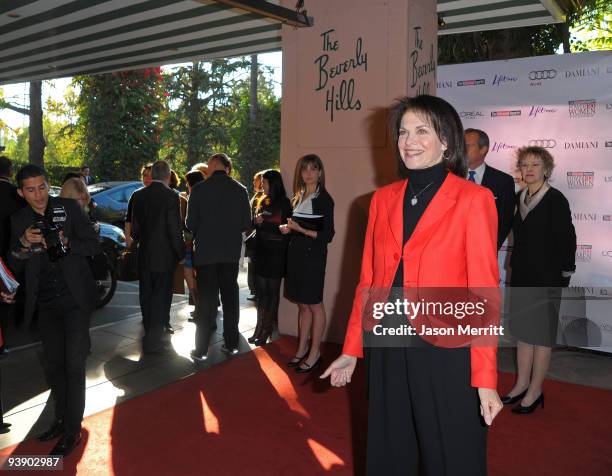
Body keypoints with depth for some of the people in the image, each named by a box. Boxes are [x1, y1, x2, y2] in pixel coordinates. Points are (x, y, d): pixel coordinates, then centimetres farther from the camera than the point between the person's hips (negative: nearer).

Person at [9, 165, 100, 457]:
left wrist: (66, 243, -24)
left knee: (74, 364, -3)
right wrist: (24, 244, -14)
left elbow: (94, 246, -6)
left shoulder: (69, 208, -6)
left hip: (75, 298, -4)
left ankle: (72, 430, 8)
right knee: (53, 364, 15)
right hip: (46, 303, 4)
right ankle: (61, 419, 32)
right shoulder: (19, 221, 4)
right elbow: (15, 266, 5)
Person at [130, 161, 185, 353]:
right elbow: (175, 230, -14)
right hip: (164, 256, -5)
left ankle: (150, 334, 31)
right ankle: (153, 341, 7)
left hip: (144, 256, 5)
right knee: (160, 298, 4)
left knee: (146, 297, 17)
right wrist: (181, 253, -3)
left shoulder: (138, 195, 1)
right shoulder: (171, 196, -14)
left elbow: (134, 227, 6)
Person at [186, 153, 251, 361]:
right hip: (231, 252, 2)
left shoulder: (199, 189, -9)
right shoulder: (240, 190, -2)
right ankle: (231, 344, 20)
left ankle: (201, 350, 7)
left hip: (205, 252, -2)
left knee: (206, 301, 4)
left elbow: (191, 223, -5)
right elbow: (246, 223, 2)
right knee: (230, 297, 13)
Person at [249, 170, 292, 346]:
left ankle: (266, 330, 12)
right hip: (261, 252, 6)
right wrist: (256, 221, -4)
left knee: (272, 291, 3)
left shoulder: (284, 203, -7)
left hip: (276, 254, -6)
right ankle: (260, 329, 15)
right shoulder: (263, 201, 12)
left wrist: (264, 222, -12)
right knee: (261, 291, 7)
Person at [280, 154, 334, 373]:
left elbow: (327, 234, -11)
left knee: (314, 304, 2)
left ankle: (315, 353, 12)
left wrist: (302, 230, -18)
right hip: (296, 254, 7)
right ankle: (302, 349, 22)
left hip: (313, 256, -6)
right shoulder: (298, 197, 13)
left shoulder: (324, 199, -8)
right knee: (302, 304, 13)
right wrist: (288, 228, 1)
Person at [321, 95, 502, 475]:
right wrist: (351, 350, 8)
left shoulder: (474, 200, -7)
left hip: (446, 353, -4)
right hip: (387, 349, 4)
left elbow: (484, 290, -9)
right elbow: (368, 280, 9)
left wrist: (485, 379, -12)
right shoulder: (383, 199, 6)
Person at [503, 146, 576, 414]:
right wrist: (515, 267, 11)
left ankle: (535, 391, 16)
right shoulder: (520, 198, 8)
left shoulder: (555, 200, -11)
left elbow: (567, 239, -12)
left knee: (541, 335, 4)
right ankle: (522, 384, 27)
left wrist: (563, 276, -13)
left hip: (545, 278, -7)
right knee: (523, 331, 14)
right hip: (521, 275, 7)